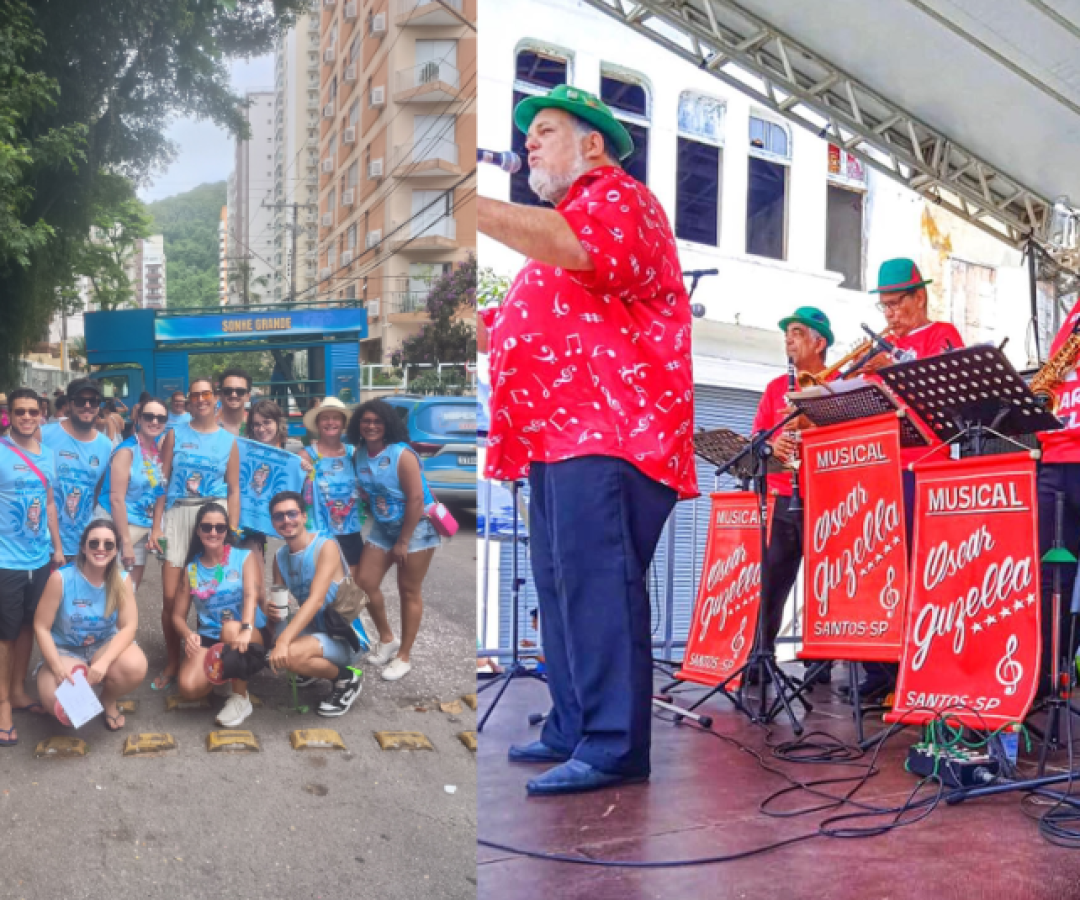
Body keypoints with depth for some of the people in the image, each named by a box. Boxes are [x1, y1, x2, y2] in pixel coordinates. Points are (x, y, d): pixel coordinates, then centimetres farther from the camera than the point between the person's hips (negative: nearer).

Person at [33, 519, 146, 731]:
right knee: (57, 701, -30)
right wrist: (57, 668, -25)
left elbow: (129, 626, -17)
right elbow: (41, 627, -13)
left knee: (136, 666, -33)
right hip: (65, 650, -1)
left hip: (105, 645, 1)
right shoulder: (60, 578, -18)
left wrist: (104, 661, -33)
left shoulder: (122, 580, -10)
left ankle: (109, 701, 4)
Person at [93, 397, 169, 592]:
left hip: (142, 528, 7)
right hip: (116, 525, -7)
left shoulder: (158, 450, 6)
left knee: (132, 590, 14)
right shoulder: (127, 451, -14)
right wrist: (126, 542, -19)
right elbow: (116, 498, -18)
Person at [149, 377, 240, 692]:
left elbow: (234, 491, 8)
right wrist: (156, 526, -1)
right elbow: (163, 483, 6)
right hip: (178, 515, 0)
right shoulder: (175, 435, 8)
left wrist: (233, 532, 0)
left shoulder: (228, 441, 8)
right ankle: (173, 663, 12)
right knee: (171, 597, -4)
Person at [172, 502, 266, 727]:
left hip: (251, 635, -2)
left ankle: (241, 698, -19)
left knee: (231, 628, -39)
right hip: (208, 639, 3)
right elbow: (178, 615, 6)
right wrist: (188, 634, -19)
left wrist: (245, 630, -40)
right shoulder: (191, 568, 8)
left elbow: (251, 594, -19)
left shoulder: (245, 557, -1)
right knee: (188, 688, -25)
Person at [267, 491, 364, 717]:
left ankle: (347, 677, -5)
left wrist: (284, 641, -36)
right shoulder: (280, 556, 8)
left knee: (290, 655, -32)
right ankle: (312, 667, 12)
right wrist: (273, 612, -21)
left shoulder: (326, 546, -15)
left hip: (343, 640, -8)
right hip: (310, 631, 8)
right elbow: (277, 601, 5)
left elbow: (316, 600, -26)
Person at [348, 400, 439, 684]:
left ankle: (404, 656, 13)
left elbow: (416, 499, -22)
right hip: (383, 528, 7)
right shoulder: (359, 455, -1)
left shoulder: (402, 455, -21)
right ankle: (387, 639, 24)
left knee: (409, 591, 2)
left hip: (416, 528, -7)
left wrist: (403, 541, -19)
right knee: (365, 582, 2)